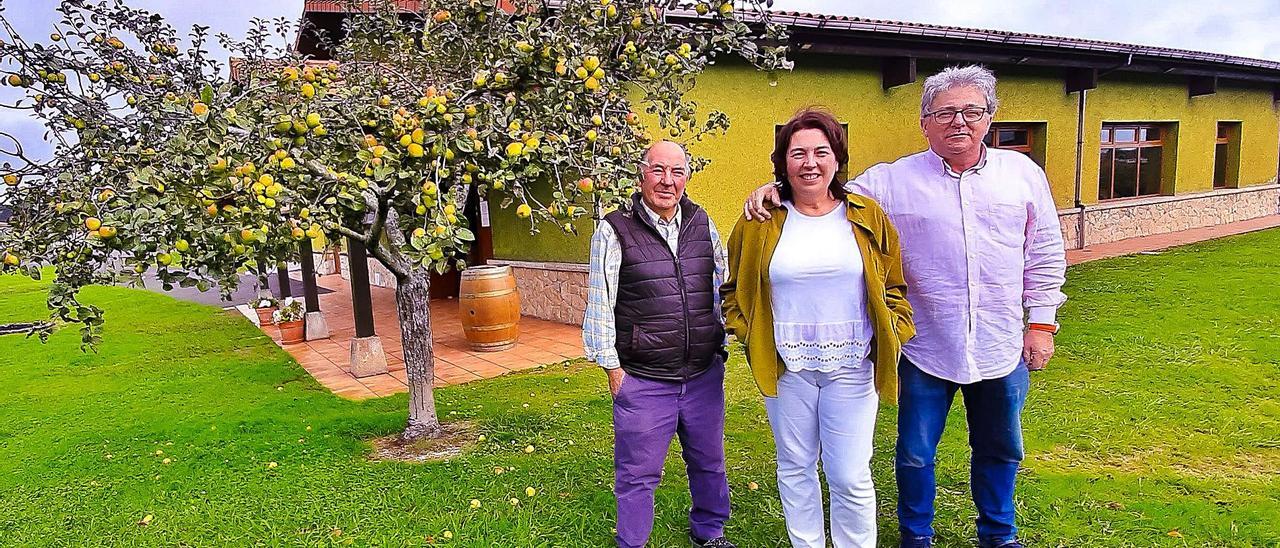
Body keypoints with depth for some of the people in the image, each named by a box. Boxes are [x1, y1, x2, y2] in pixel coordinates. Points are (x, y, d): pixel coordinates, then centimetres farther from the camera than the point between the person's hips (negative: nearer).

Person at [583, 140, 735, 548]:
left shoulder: (703, 225, 5)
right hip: (642, 381, -4)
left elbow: (721, 292, 15)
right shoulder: (614, 231, -7)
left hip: (704, 374, 4)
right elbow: (600, 306, -5)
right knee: (637, 474, 7)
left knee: (708, 463, 19)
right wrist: (613, 368, -4)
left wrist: (720, 348, 15)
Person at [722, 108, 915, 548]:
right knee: (795, 469, 14)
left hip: (851, 367, -1)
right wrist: (745, 330, 0)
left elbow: (894, 285, 10)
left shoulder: (866, 217, 2)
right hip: (786, 367, 1)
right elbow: (734, 289, 13)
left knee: (850, 477, 2)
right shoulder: (760, 223, 1)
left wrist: (894, 332, -3)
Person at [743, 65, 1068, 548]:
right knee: (916, 454, 10)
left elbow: (1045, 253, 7)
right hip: (925, 350, -2)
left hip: (1002, 348, 3)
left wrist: (1041, 323, 3)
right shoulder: (893, 180, -5)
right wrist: (774, 191, -20)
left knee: (999, 450, 20)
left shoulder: (1023, 173, 3)